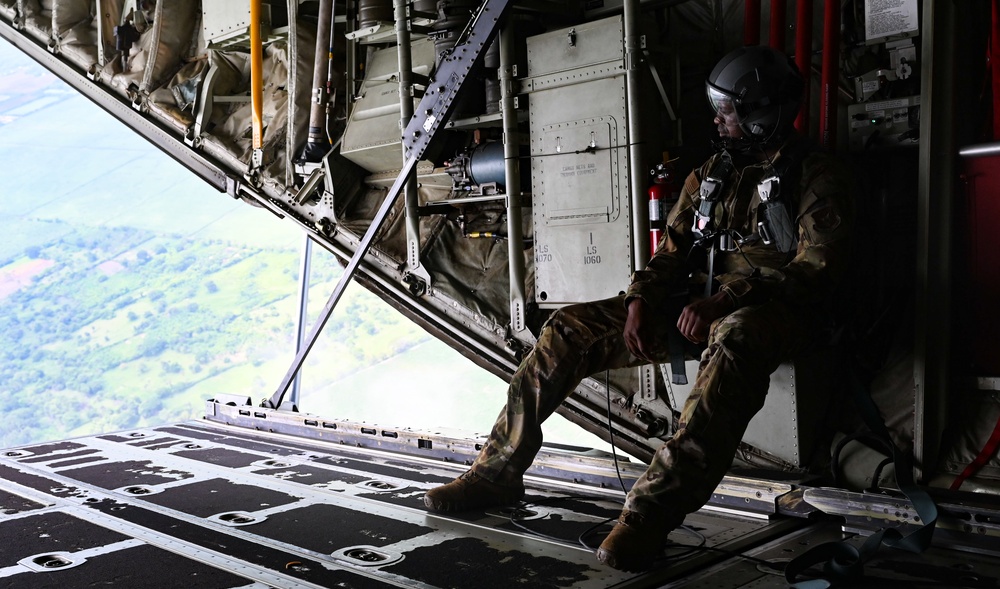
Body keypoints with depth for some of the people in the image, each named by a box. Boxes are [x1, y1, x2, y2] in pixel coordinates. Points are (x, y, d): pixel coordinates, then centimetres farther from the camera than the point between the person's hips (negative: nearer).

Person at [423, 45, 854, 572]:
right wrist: (641, 300, -9)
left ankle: (652, 509, -52)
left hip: (774, 310, -6)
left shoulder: (816, 176, -1)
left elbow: (818, 267, -13)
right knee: (569, 327, -8)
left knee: (736, 339, -45)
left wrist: (729, 299, -26)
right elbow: (672, 251, 13)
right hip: (700, 307, 6)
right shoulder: (708, 176, 18)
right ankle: (498, 470, -5)